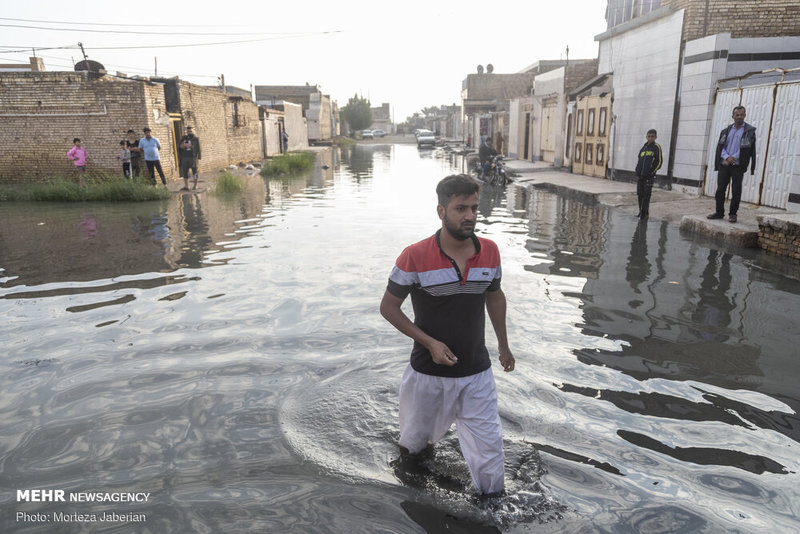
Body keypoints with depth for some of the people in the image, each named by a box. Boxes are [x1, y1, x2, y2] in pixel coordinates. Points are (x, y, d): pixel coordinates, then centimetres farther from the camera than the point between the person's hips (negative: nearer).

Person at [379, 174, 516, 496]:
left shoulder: (490, 251, -5)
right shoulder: (415, 257, -18)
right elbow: (388, 307, -9)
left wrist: (503, 345, 17)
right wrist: (430, 342, -18)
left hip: (477, 373, 2)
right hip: (428, 373, -1)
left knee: (489, 450, 5)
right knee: (415, 439, 22)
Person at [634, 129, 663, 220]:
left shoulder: (657, 147, -2)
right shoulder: (643, 148, 15)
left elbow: (659, 162, -5)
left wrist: (652, 172, -9)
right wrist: (637, 171, 7)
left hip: (649, 177, -6)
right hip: (640, 176, 6)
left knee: (646, 195, -4)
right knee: (640, 194, 9)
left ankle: (645, 213, 2)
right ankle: (641, 211, 21)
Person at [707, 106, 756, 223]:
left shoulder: (750, 131, 2)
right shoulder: (726, 130, 13)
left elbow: (747, 149, -4)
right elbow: (720, 146, 6)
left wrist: (733, 158, -14)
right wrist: (727, 157, -11)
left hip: (738, 166, -3)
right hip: (724, 165, 3)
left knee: (736, 191, -1)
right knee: (720, 189, 3)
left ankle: (733, 214, 7)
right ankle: (719, 212, 12)